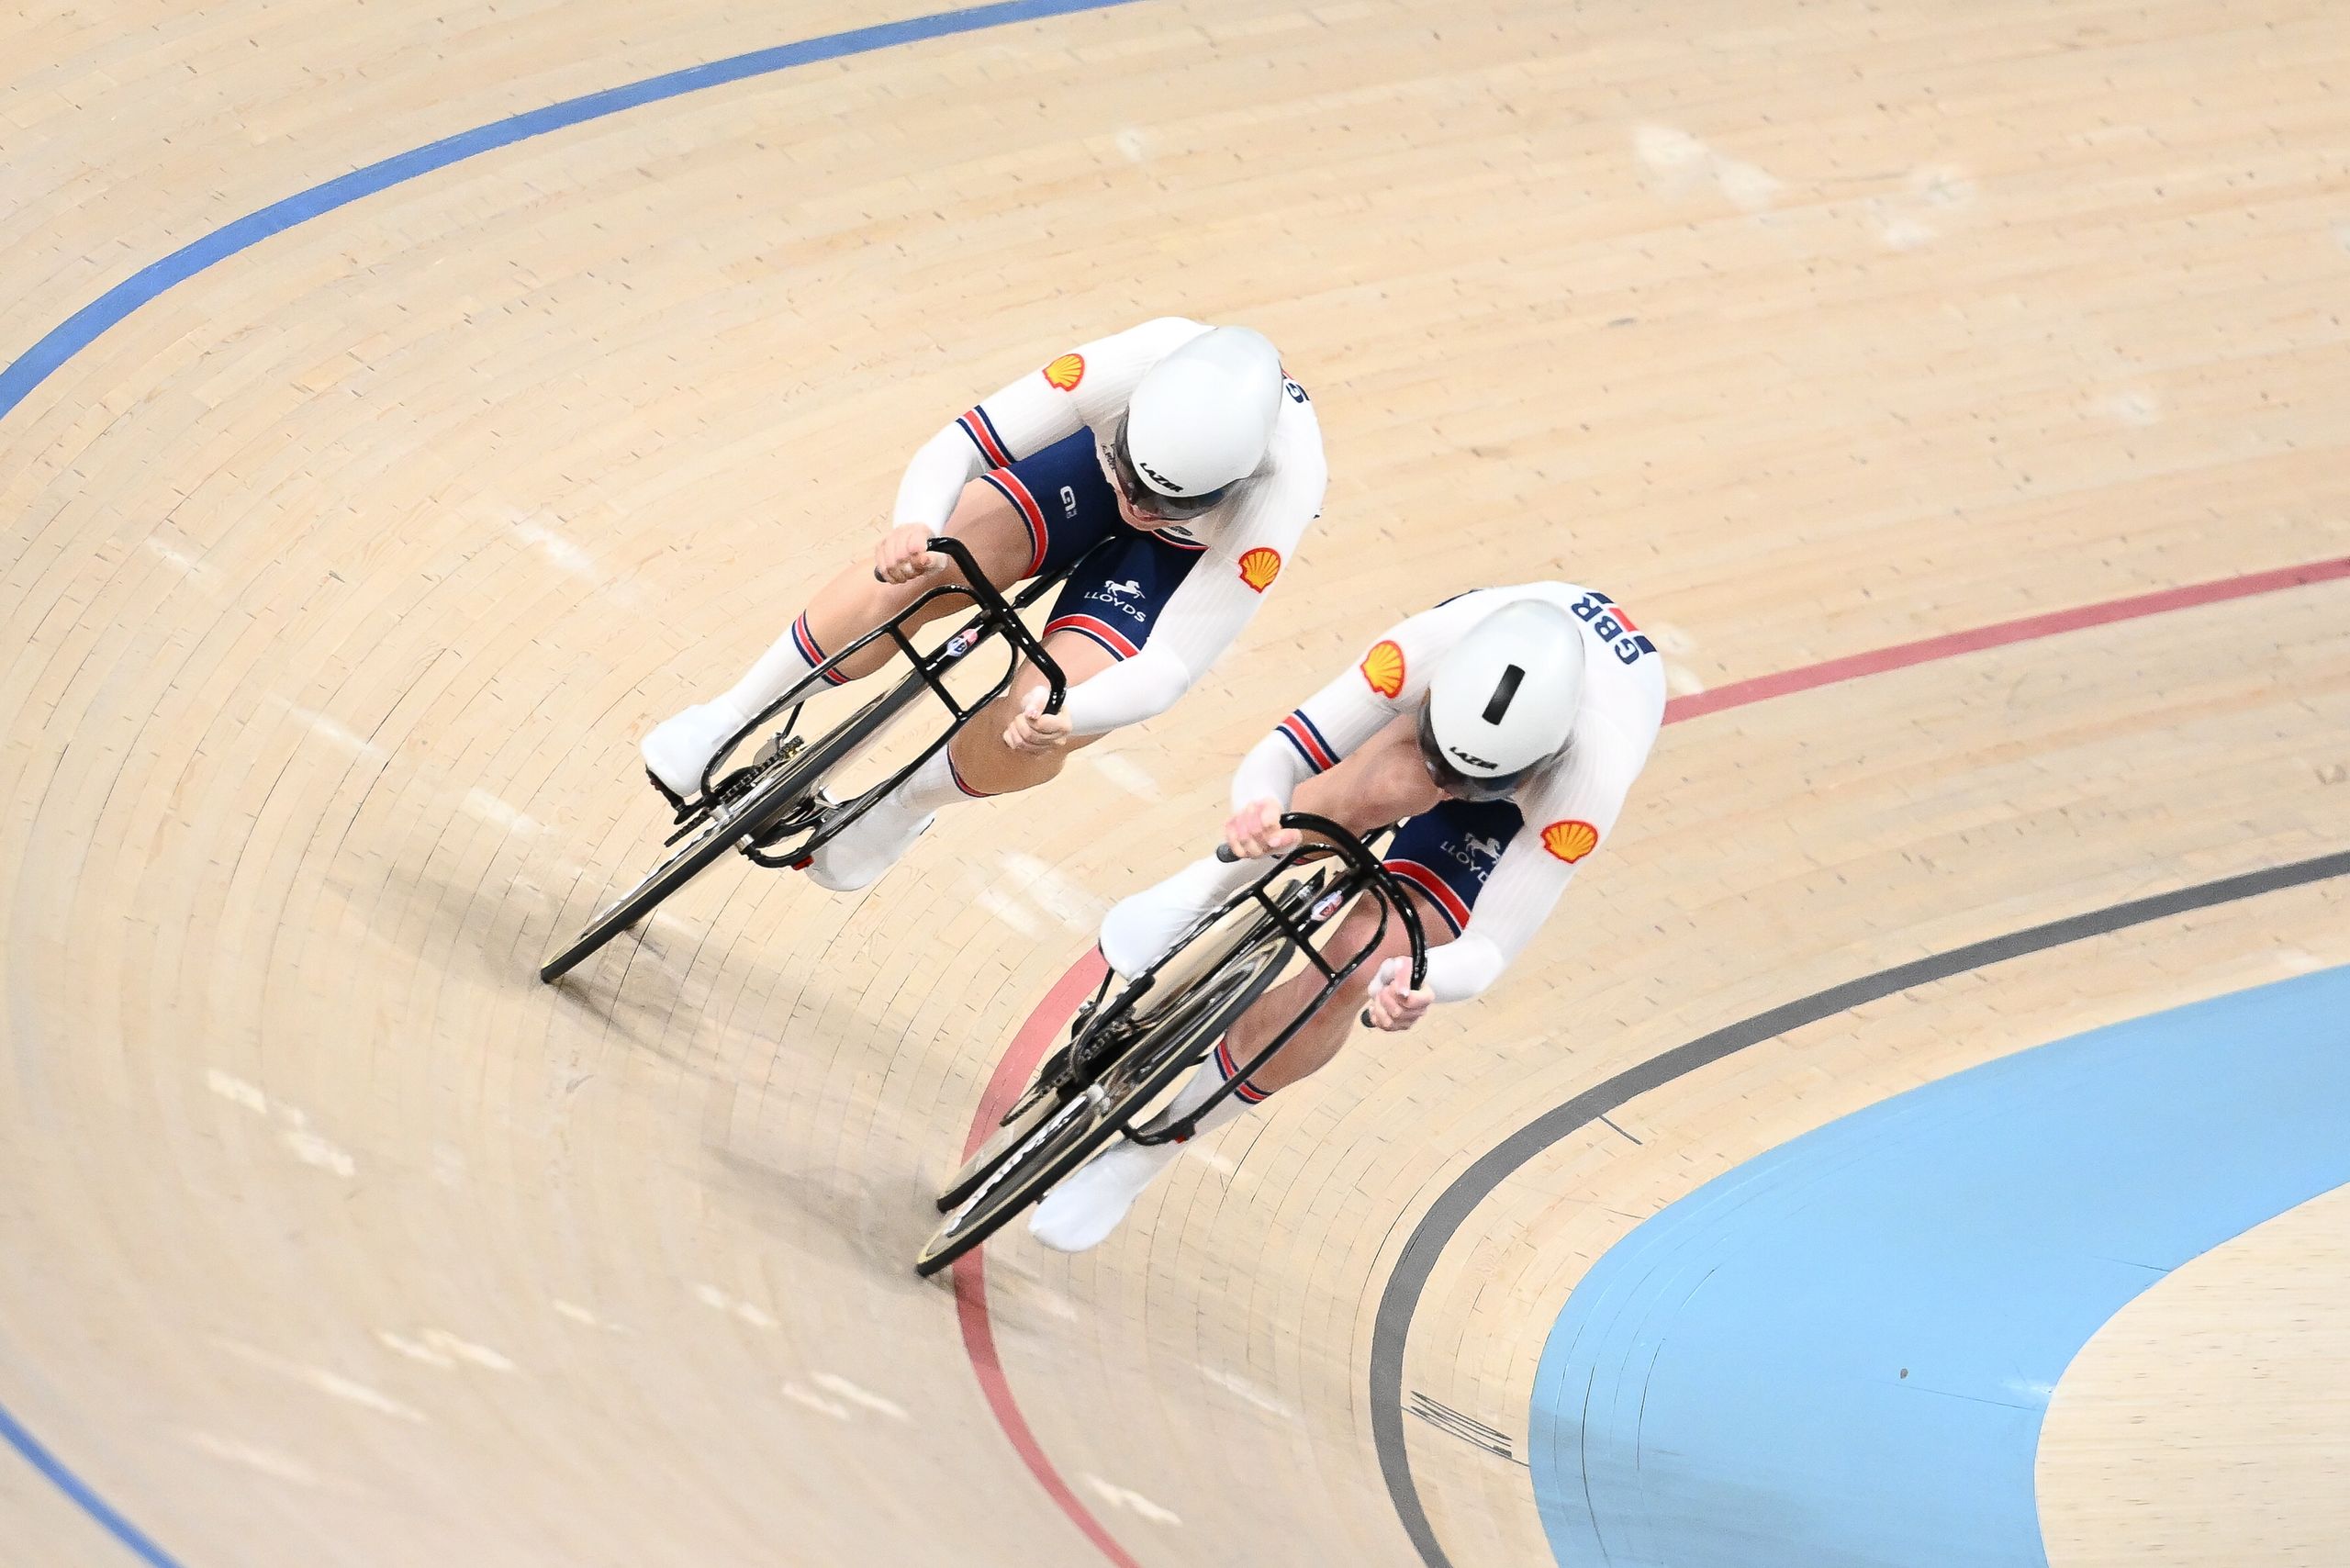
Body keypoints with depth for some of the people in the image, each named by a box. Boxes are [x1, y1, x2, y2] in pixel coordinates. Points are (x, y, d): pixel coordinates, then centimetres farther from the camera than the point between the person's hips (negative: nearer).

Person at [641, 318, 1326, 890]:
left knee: (1036, 726, -21)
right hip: (1093, 460, 2)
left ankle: (905, 805, 13)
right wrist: (914, 528, -56)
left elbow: (1172, 666, -38)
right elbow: (952, 450, -34)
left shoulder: (1279, 496, -42)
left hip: (1190, 551, -2)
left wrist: (1063, 717, -58)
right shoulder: (1139, 364, -40)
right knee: (919, 571, -24)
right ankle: (729, 718, -2)